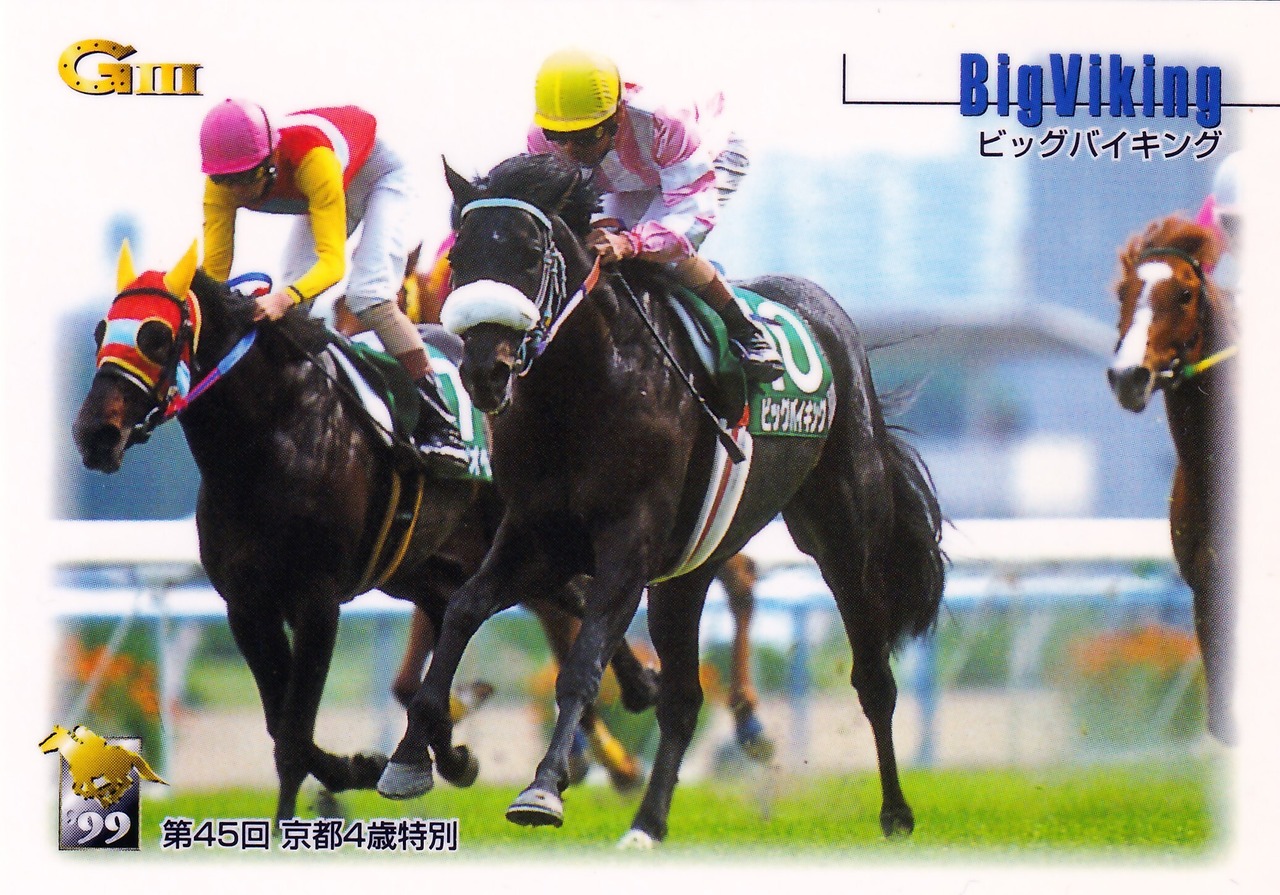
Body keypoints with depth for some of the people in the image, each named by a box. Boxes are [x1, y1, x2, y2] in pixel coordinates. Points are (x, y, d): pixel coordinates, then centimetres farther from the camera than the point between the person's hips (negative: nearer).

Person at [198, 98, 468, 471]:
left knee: (368, 294, -24)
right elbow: (214, 269, -28)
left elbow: (333, 261, -50)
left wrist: (286, 299, -67)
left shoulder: (312, 159, -45)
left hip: (376, 172, -6)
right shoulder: (222, 184, -29)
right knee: (298, 305, -13)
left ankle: (440, 426, -21)